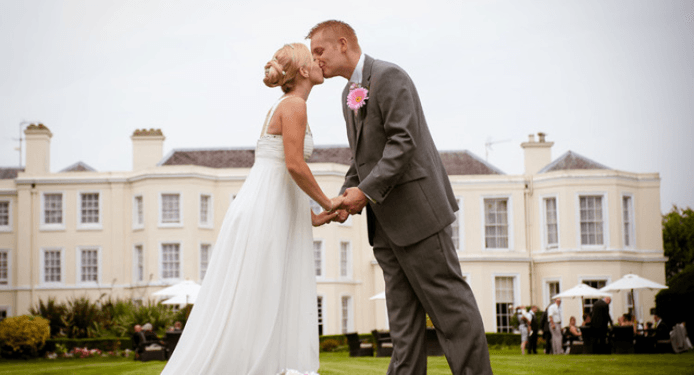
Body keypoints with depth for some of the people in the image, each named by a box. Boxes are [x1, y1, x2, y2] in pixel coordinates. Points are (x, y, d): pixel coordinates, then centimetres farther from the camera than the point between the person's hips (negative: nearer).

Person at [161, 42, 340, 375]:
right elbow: (295, 165, -18)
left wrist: (312, 216, 16)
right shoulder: (294, 105, -9)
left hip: (274, 214, 10)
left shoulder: (284, 108, 20)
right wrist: (327, 202, -6)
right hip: (264, 214, -10)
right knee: (245, 305, -7)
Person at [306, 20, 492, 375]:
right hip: (385, 222, 9)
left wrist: (367, 191, -21)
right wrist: (346, 196, 5)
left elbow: (404, 141, -20)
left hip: (415, 208, -9)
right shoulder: (349, 93, 18)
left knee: (448, 299, -5)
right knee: (402, 311, 6)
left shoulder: (388, 76, -11)